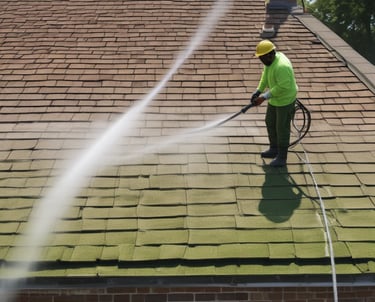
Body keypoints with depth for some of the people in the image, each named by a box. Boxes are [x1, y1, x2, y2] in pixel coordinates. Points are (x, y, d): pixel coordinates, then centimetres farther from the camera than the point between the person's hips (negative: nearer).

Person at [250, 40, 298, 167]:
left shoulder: (281, 66, -33)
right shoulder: (270, 59, -3)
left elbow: (282, 87, -32)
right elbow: (265, 76, 8)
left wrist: (264, 97, -29)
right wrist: (258, 91, -2)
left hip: (285, 100, -10)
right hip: (275, 99, 10)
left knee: (282, 128, 3)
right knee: (270, 122, 22)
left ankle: (282, 158, 18)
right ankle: (274, 149, 40)